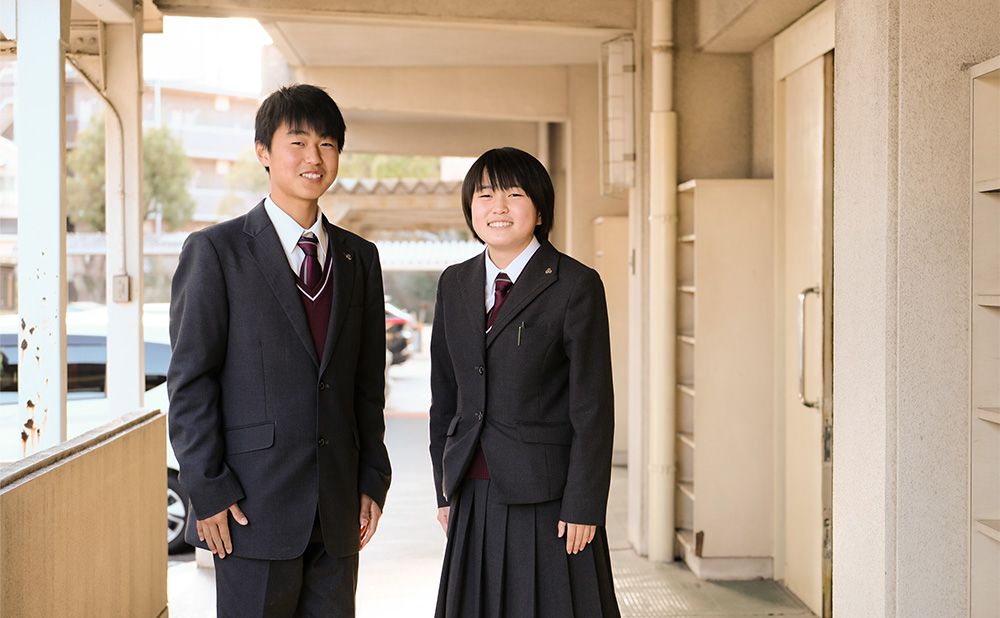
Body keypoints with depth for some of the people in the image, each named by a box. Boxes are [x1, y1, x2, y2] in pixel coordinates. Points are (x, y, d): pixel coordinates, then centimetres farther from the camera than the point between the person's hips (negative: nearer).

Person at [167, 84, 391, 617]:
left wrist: (372, 481, 9)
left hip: (337, 512, 5)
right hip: (253, 507, -4)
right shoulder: (216, 251, -2)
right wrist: (207, 491, -10)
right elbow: (189, 380, -5)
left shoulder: (360, 258, 13)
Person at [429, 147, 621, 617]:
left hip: (548, 500, -5)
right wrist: (445, 489, 11)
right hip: (475, 498, 5)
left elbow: (593, 406, -9)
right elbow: (444, 396, 14)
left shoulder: (575, 286, -7)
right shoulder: (455, 284, 10)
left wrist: (583, 505, -12)